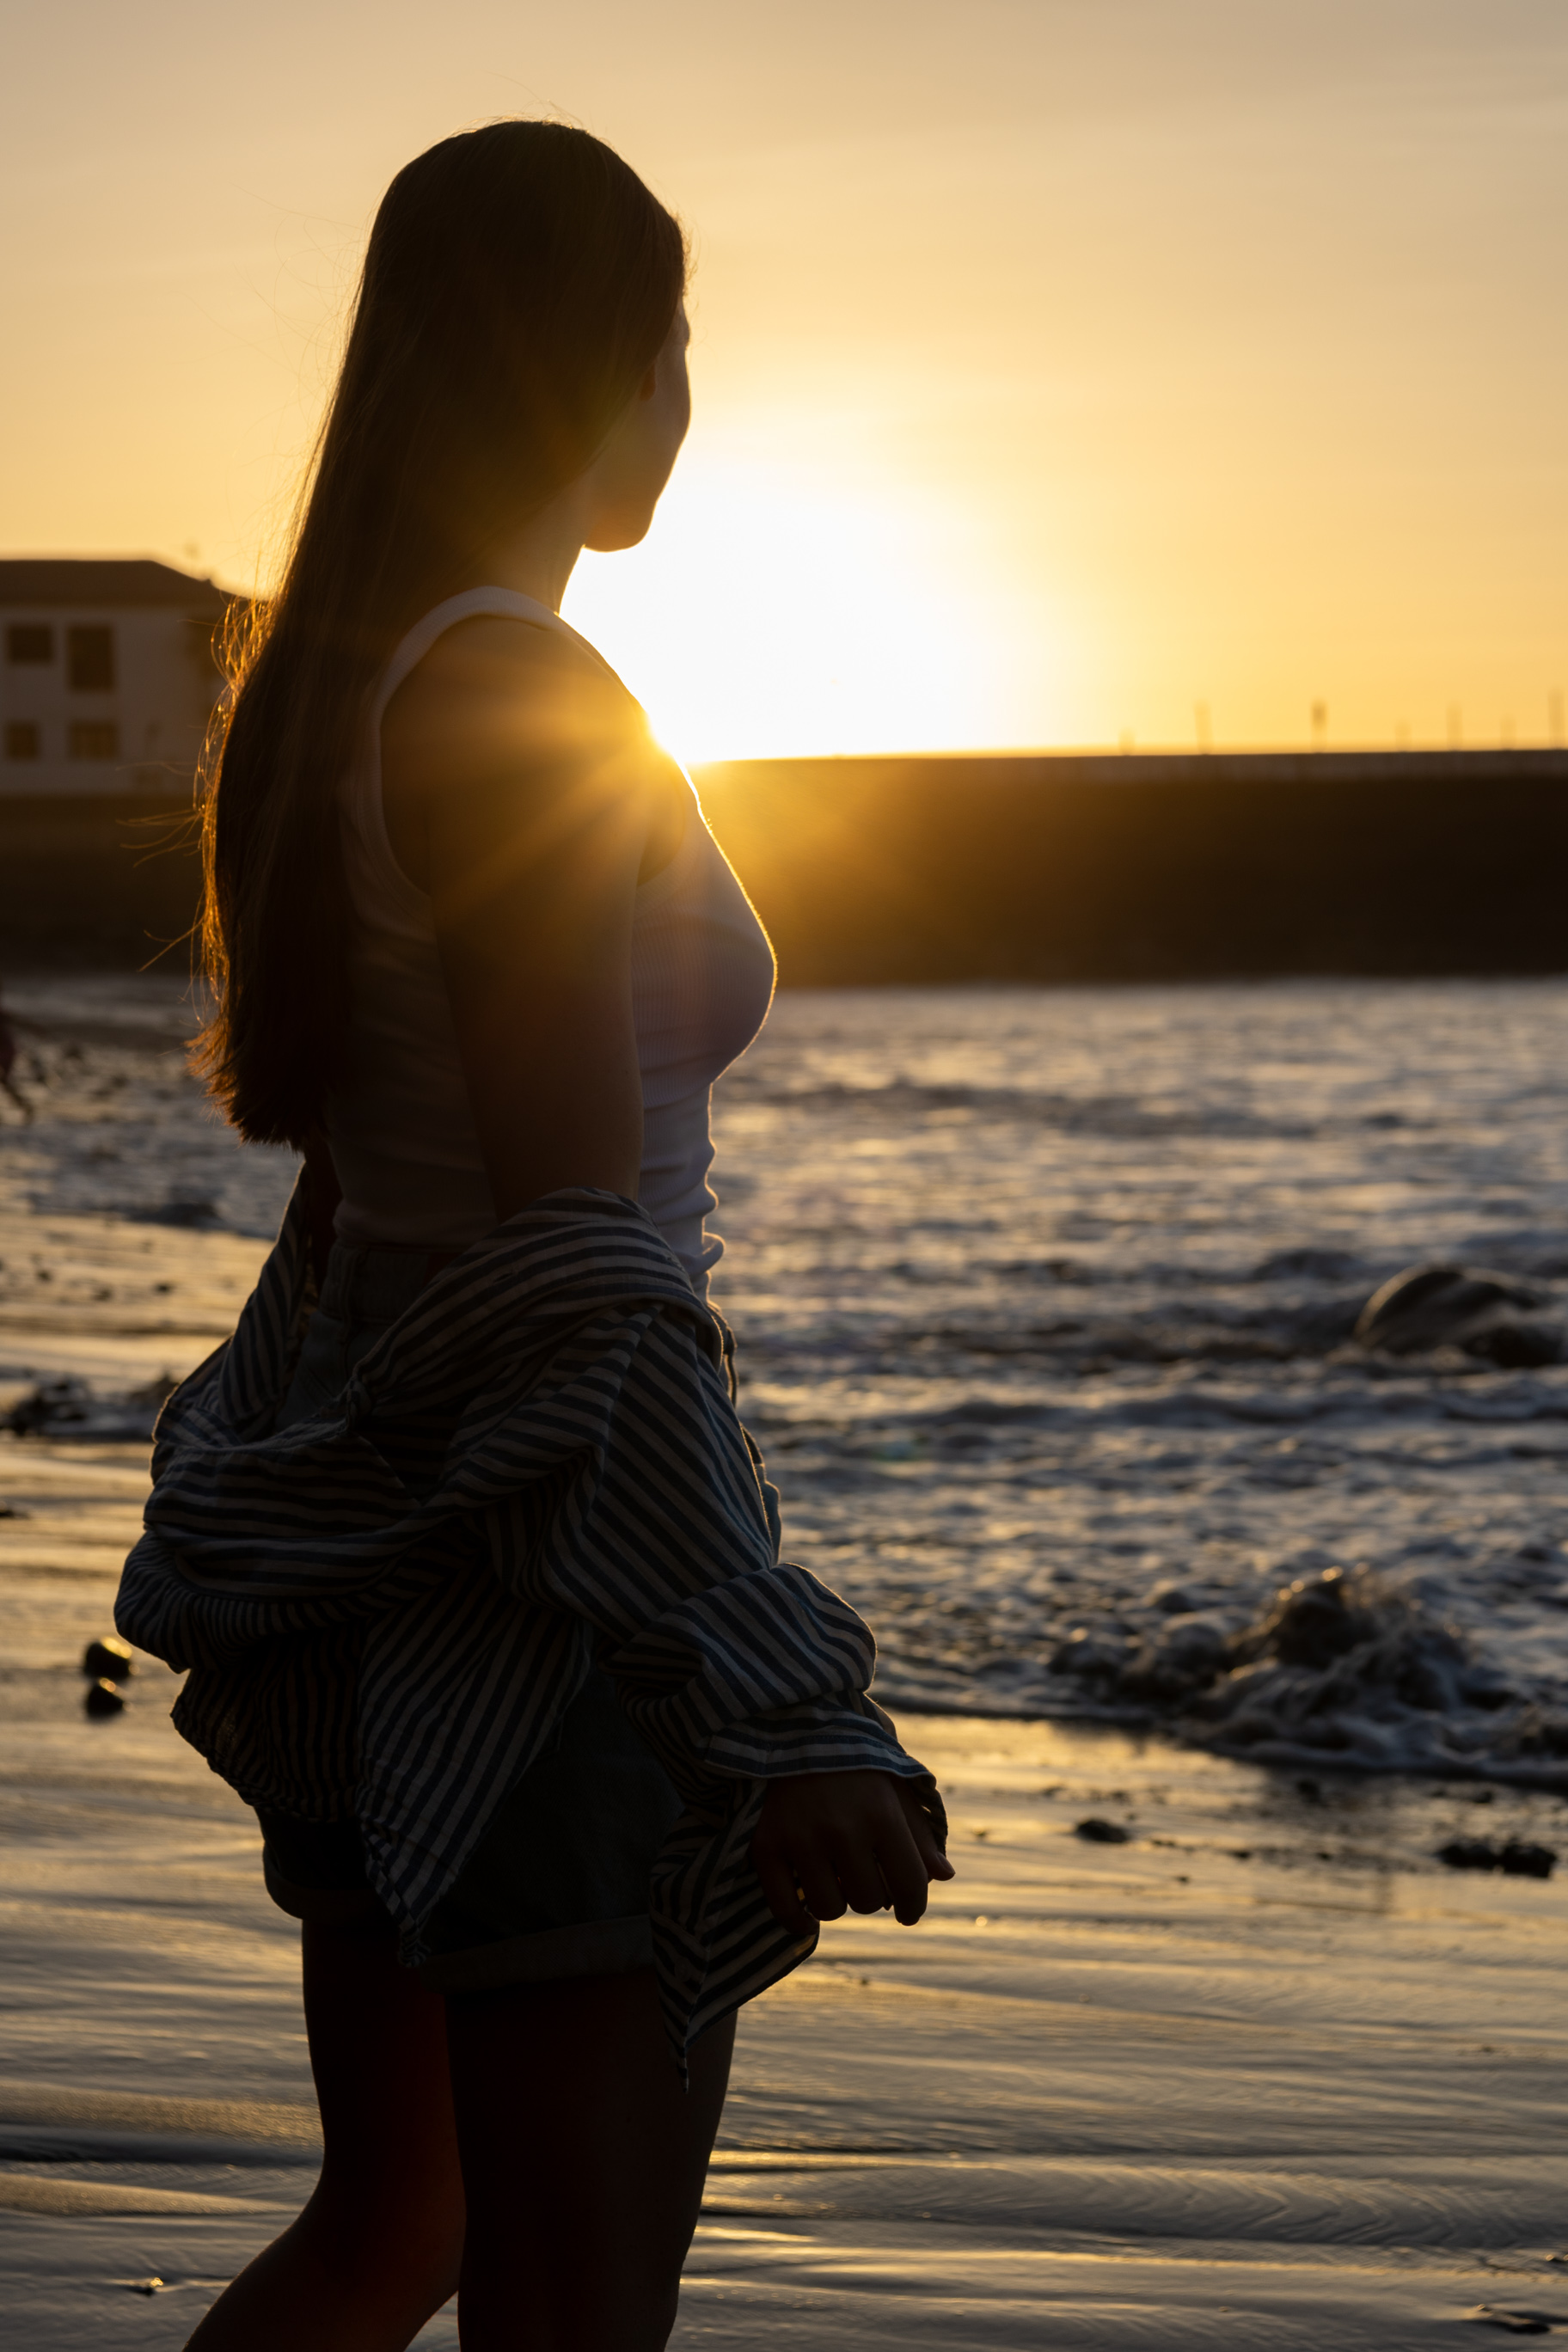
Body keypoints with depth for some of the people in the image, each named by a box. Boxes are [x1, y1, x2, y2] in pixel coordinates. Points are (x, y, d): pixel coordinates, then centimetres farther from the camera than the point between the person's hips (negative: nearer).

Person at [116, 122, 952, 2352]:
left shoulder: (331, 686, 10)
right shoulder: (525, 705, -18)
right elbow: (581, 1267, -23)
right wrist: (789, 1704, -22)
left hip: (371, 1556, 10)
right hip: (539, 1589, -10)